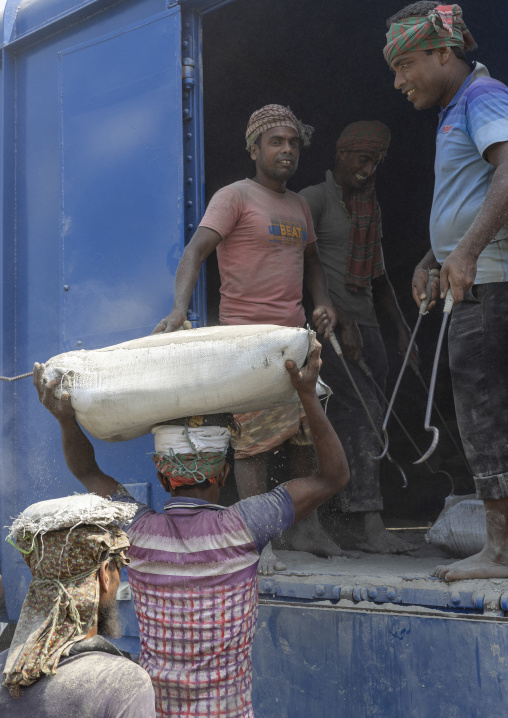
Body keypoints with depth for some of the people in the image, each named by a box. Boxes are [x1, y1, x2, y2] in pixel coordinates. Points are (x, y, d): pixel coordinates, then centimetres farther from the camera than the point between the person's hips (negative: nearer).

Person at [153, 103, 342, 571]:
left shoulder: (299, 206, 18)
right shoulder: (235, 197, -5)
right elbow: (195, 252, -16)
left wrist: (323, 301, 9)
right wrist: (180, 307, -32)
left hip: (294, 336, 8)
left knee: (306, 431, 10)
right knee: (256, 436, -9)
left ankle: (306, 528, 22)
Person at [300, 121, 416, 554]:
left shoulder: (370, 209, 21)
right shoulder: (312, 200, -4)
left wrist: (403, 330, 13)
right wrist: (340, 322, -20)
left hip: (364, 329, 7)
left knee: (352, 427, 1)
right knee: (367, 410, -18)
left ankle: (342, 525, 5)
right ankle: (370, 523, -19)